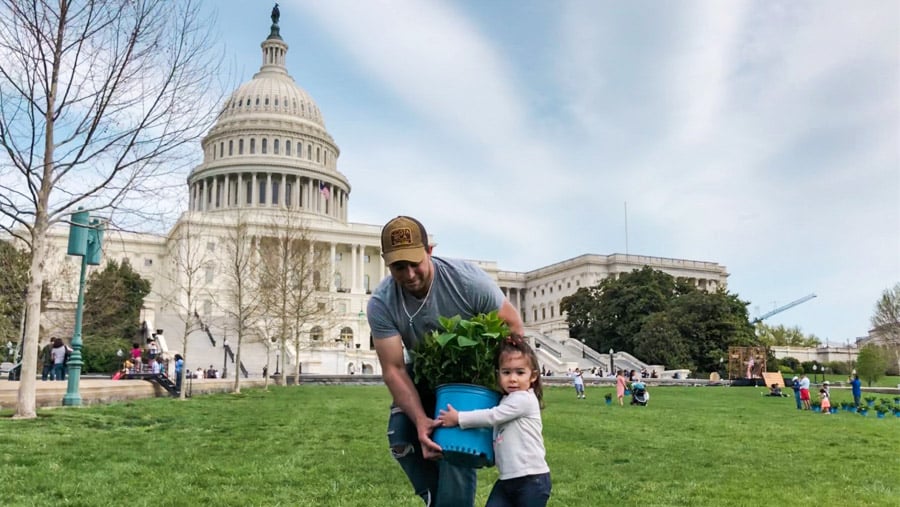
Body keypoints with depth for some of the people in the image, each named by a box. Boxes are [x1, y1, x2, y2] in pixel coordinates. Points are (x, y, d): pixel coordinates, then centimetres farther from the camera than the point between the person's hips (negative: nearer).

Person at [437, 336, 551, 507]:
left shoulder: (525, 399, -14)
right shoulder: (506, 401, 15)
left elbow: (492, 417, -16)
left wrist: (458, 418, -11)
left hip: (532, 479, -9)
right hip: (507, 478, 9)